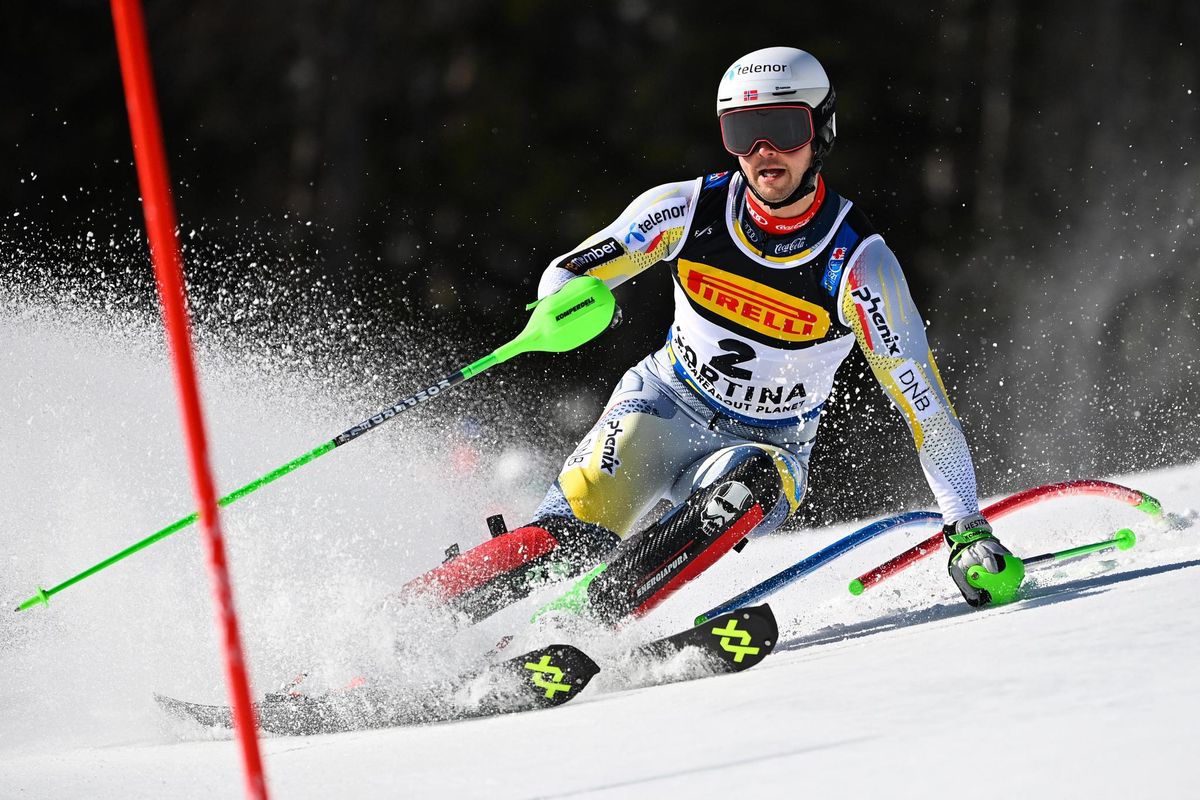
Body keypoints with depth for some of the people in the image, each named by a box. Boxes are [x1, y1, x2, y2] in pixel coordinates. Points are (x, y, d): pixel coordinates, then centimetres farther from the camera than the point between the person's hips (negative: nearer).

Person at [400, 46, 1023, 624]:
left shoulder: (858, 264, -19)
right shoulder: (688, 210, -13)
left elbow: (926, 405, -14)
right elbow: (565, 275, -3)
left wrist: (968, 529, -20)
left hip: (767, 449, 0)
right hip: (664, 408, 0)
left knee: (743, 484, -36)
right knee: (575, 533, -27)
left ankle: (589, 619, -41)